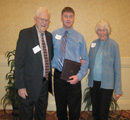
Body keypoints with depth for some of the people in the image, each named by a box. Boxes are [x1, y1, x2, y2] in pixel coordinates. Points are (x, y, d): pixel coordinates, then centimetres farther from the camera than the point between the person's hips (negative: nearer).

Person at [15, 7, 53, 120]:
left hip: (45, 82, 6)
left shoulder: (49, 35, 7)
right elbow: (19, 61, -14)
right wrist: (20, 86, -17)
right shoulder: (25, 34, -12)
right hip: (30, 82, -5)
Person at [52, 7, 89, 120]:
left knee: (75, 111, 10)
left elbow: (85, 60, 1)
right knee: (60, 108, 17)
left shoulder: (79, 37, 1)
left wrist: (79, 76, -11)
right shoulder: (54, 34, 2)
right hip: (58, 76, 1)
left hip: (74, 77, 0)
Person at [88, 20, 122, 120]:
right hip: (93, 82, 4)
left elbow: (117, 67, -5)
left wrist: (118, 89, -6)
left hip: (106, 84, -4)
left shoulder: (113, 45, -6)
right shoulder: (93, 43, 7)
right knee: (95, 111, 15)